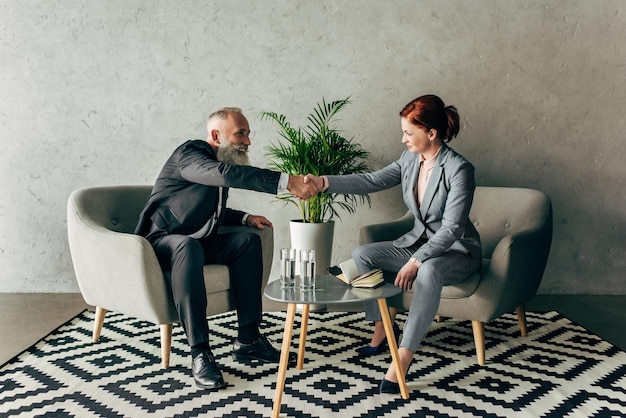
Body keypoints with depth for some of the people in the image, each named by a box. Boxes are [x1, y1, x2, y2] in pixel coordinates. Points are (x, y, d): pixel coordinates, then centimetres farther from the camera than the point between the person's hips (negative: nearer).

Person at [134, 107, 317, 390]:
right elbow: (226, 174, -38)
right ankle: (200, 353, -37)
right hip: (161, 242, -8)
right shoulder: (189, 154, -16)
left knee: (249, 241, -12)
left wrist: (245, 217, 7)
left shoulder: (220, 161, 11)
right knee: (189, 246, -39)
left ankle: (247, 340, -13)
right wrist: (286, 182, -45)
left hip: (197, 242, 8)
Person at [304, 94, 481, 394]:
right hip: (419, 242, 7)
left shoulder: (459, 169, -22)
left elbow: (451, 228, -26)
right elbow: (370, 181, -3)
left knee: (428, 271, -40)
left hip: (457, 251, -7)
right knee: (362, 255, -10)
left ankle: (403, 358, -34)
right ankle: (383, 327, 3)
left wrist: (416, 261, -33)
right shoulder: (410, 159, -2)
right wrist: (324, 183, -15)